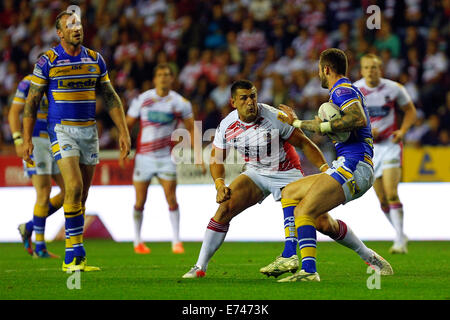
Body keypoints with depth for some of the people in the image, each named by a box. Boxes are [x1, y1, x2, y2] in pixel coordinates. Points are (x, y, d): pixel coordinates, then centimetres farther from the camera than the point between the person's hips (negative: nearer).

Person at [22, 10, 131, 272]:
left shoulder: (95, 60, 7)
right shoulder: (48, 61, -5)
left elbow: (111, 98, 12)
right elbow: (32, 101, -1)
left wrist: (124, 132, 5)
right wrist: (27, 139, -5)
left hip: (89, 131, 5)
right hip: (62, 130, -4)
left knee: (82, 195, 6)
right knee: (74, 187, -20)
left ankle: (75, 256, 14)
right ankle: (74, 252, -14)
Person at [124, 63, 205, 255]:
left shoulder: (180, 103, -1)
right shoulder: (142, 100, -1)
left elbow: (192, 129, 9)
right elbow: (127, 125, 7)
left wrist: (198, 156, 4)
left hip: (166, 157, 0)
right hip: (143, 157, 0)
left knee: (171, 199, -10)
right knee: (140, 201, 2)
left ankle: (176, 241, 0)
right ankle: (137, 241, 16)